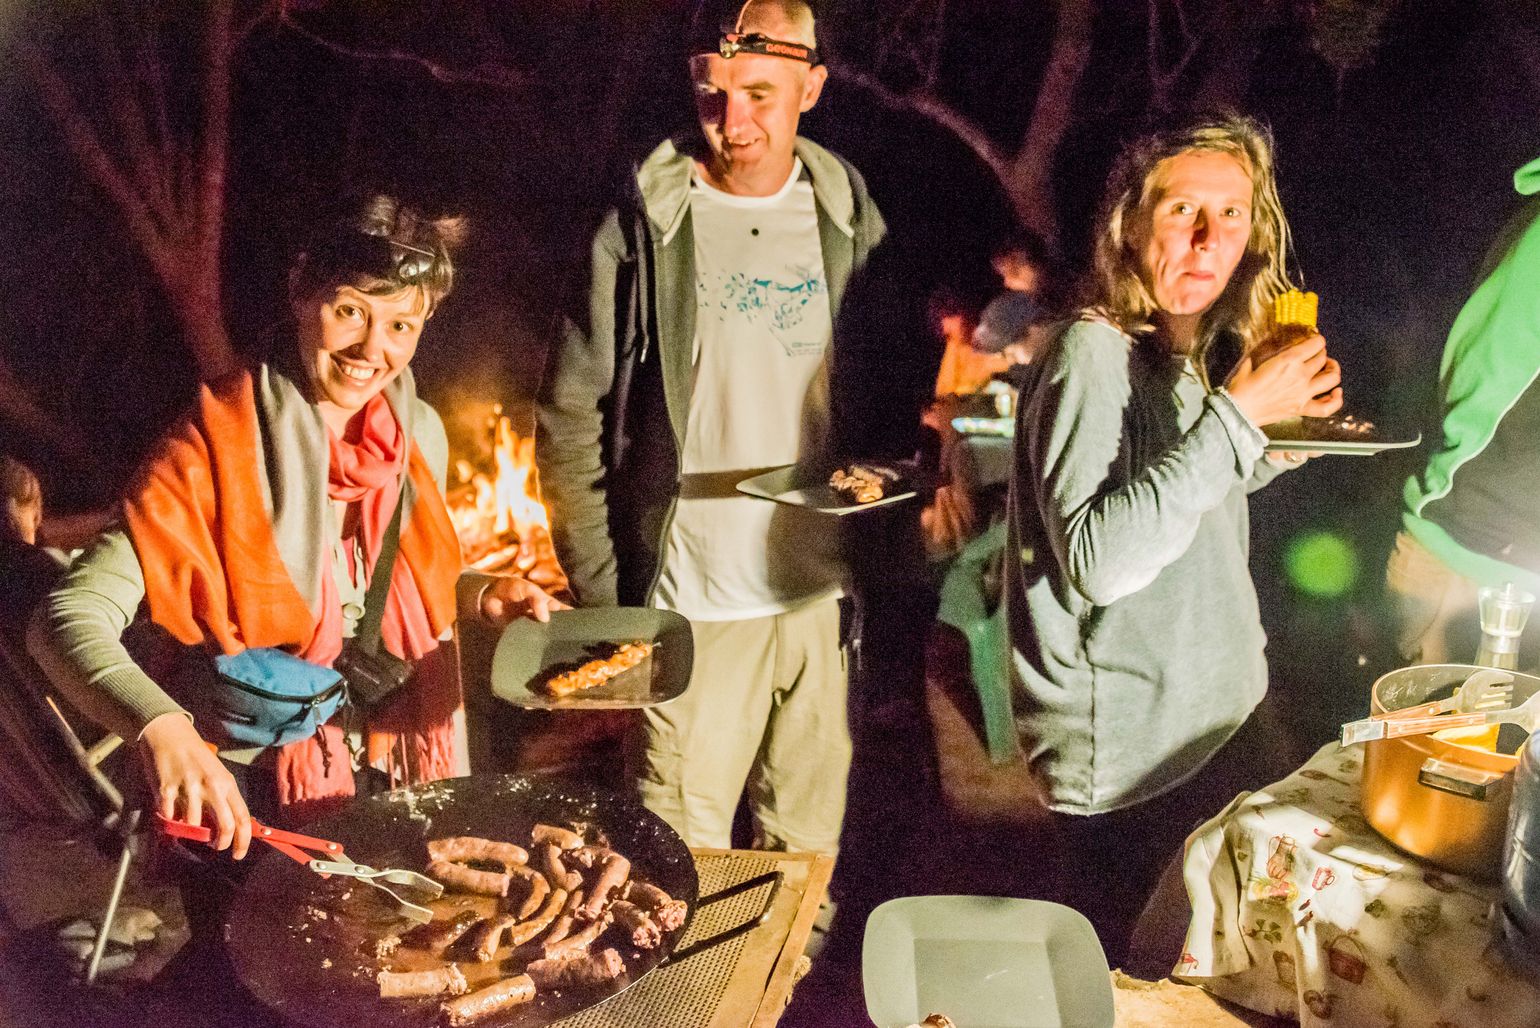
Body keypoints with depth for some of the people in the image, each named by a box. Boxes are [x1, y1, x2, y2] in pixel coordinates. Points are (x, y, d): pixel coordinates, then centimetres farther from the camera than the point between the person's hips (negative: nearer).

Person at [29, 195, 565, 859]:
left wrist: (481, 594, -9)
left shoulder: (420, 433, -6)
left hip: (404, 767, 5)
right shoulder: (216, 453, -21)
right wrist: (161, 726, -43)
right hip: (246, 795, -5)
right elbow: (67, 618, -27)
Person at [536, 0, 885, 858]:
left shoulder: (849, 217, 5)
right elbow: (571, 417, -4)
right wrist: (602, 597, -7)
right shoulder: (645, 222, -6)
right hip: (690, 604, -3)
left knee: (808, 852, 16)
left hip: (823, 598, 4)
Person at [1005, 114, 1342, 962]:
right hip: (1127, 763, -9)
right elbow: (1097, 560, -32)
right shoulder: (1095, 354, -21)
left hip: (1216, 721, 9)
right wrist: (1237, 414, -30)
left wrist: (1285, 424, 3)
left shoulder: (1199, 353, 5)